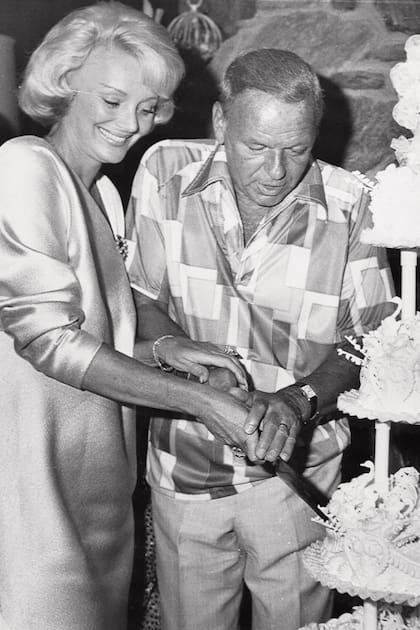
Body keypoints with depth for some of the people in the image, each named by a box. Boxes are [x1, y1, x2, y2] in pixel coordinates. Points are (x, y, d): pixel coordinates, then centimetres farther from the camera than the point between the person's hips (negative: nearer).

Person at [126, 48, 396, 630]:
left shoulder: (350, 207, -13)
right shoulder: (166, 173, -10)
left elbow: (369, 339, -6)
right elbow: (141, 298, -3)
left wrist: (301, 398, -24)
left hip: (297, 468, -1)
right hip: (184, 466, 1)